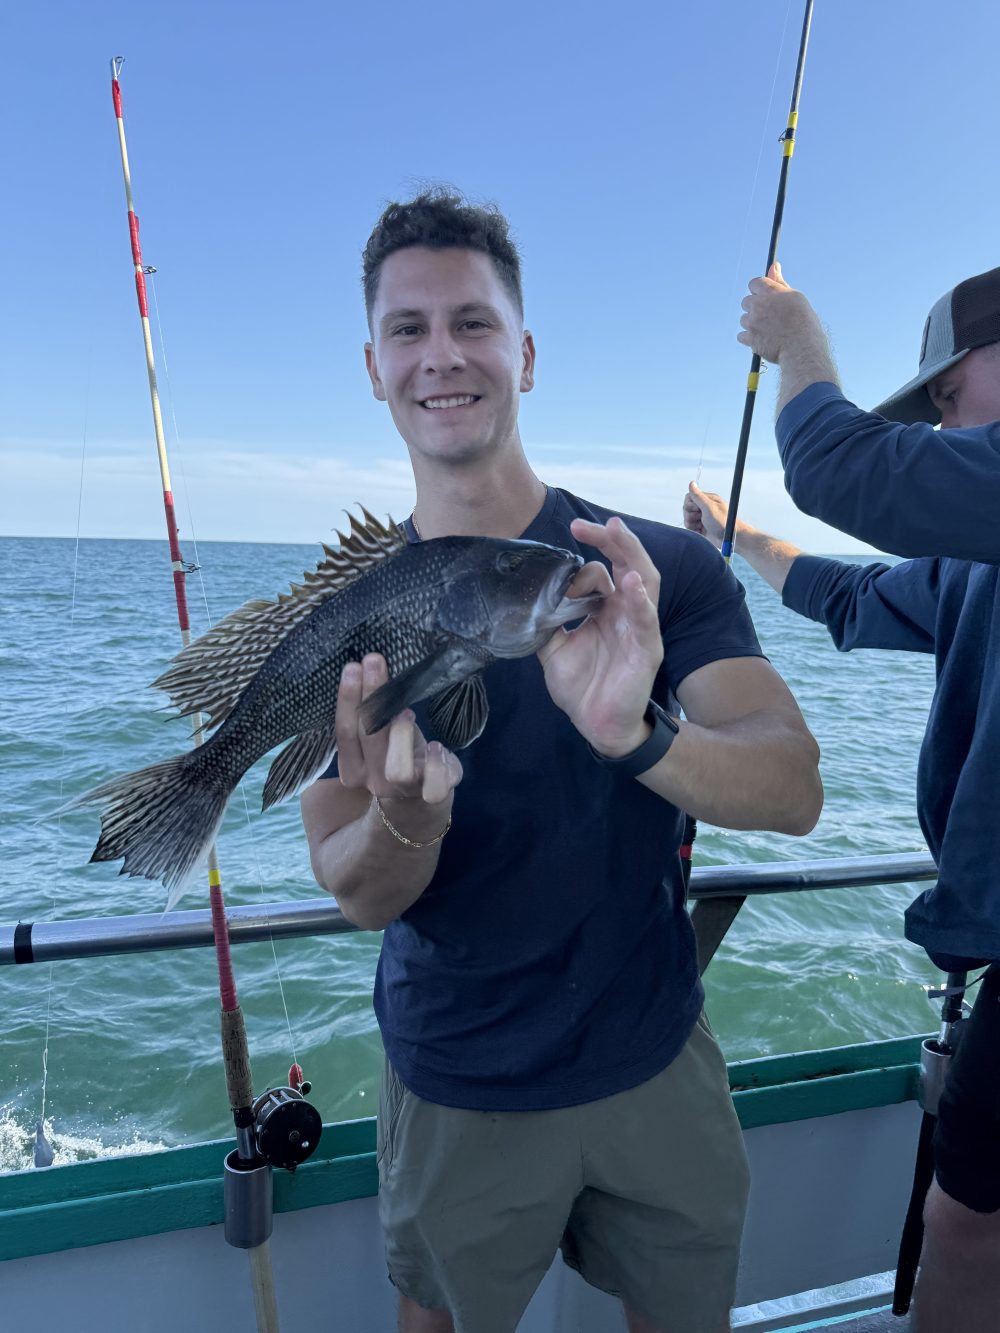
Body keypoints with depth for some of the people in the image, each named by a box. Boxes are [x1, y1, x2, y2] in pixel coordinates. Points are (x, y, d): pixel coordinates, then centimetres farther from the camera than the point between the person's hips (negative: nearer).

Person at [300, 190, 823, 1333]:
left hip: (656, 1063, 0)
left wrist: (637, 734, -41)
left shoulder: (656, 568, -12)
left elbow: (794, 794, -21)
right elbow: (360, 898, -12)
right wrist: (405, 817, -35)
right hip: (457, 1092, 1)